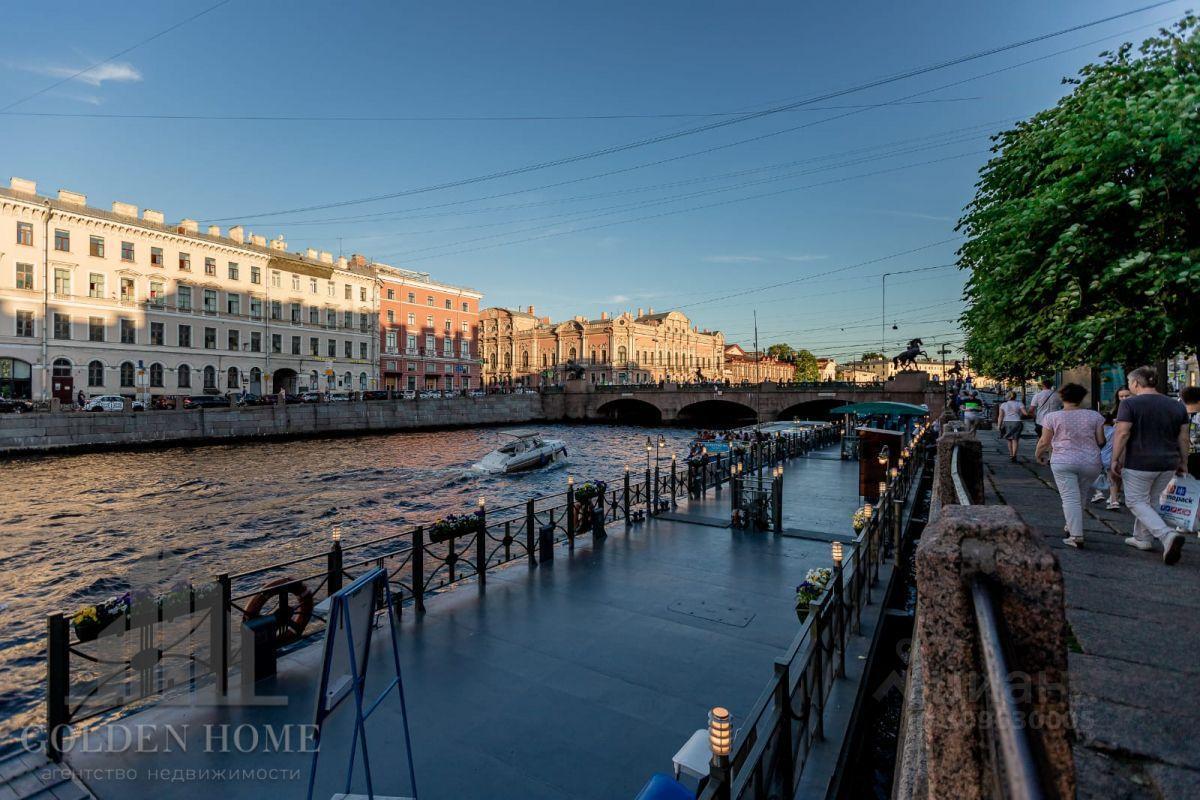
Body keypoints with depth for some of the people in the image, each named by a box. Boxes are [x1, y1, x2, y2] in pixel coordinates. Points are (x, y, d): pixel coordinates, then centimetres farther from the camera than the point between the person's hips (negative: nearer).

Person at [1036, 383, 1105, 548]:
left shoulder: (1052, 417, -4)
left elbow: (1044, 442, -1)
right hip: (1091, 462, 3)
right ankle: (1072, 527, 27)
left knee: (1070, 499, -3)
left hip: (1063, 462, -3)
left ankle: (1076, 536, -8)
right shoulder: (1094, 416, 2)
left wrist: (1038, 454, 16)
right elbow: (1101, 441, 4)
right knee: (1080, 496, 18)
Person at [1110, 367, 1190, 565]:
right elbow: (1183, 438, 10)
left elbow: (1122, 433, -15)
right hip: (1168, 464, 6)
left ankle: (1168, 535, -14)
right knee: (1151, 501, 18)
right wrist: (1183, 463, 18)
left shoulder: (1130, 404, -11)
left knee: (1136, 502, 3)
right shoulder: (1177, 406, 7)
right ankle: (1142, 539, 25)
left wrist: (1115, 460, -8)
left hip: (1139, 463, -6)